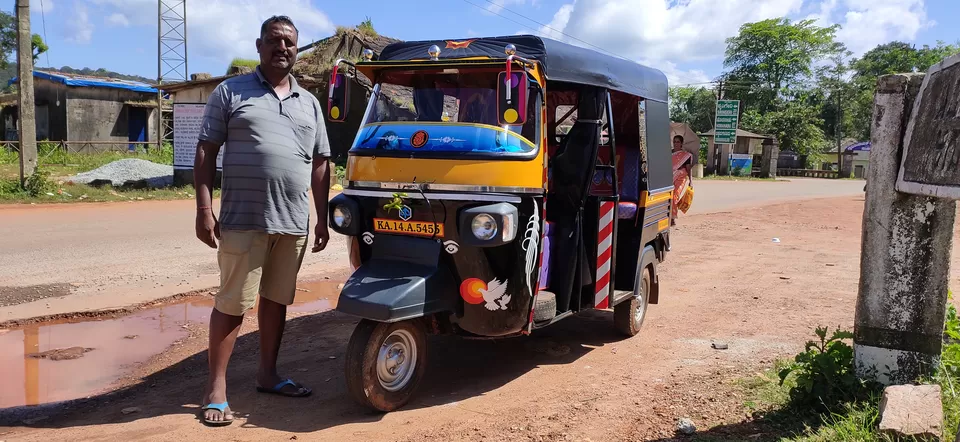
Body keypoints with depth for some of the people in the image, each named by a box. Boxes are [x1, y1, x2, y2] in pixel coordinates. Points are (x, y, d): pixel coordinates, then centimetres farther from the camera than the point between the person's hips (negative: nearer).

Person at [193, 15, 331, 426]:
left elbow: (320, 164, 15)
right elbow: (206, 152, 0)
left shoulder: (309, 102, 14)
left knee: (276, 300, 13)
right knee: (232, 304, -1)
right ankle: (216, 388, 8)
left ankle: (267, 373, 26)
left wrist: (322, 219, 10)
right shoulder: (230, 92, 3)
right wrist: (204, 210, -9)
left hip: (293, 223, 4)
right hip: (243, 220, -4)